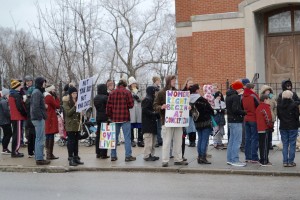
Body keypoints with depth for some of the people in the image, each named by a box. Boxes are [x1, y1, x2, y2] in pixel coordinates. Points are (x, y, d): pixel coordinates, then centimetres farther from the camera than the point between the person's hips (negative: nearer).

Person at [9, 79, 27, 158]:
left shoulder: (11, 95, 15)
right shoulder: (17, 95, -15)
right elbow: (20, 106, -20)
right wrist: (25, 114, -10)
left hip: (13, 117, 10)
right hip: (18, 117, -10)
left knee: (15, 134, 15)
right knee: (18, 134, -6)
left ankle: (14, 151, 20)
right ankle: (15, 152, -6)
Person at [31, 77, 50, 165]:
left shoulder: (36, 92, 18)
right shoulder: (37, 93, -13)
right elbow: (35, 107, -21)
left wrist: (44, 106, 9)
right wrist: (41, 116, -18)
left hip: (36, 118, 11)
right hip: (39, 118, -11)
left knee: (38, 139, 16)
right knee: (40, 139, -8)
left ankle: (38, 157, 24)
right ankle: (39, 159, -5)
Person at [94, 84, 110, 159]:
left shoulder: (95, 98, 6)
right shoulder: (105, 97, -16)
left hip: (98, 118, 7)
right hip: (105, 118, -7)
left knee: (98, 135, 12)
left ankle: (98, 153, 17)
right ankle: (103, 154, -1)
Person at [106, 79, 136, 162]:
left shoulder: (112, 93, 4)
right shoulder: (127, 92, -6)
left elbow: (108, 106, 4)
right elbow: (131, 105, -9)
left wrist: (109, 116, 14)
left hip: (114, 118, 4)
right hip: (125, 118, -4)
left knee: (114, 137, 12)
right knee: (127, 137, 2)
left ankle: (113, 156, 14)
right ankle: (128, 156, 1)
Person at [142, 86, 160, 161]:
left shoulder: (152, 99, 19)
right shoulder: (147, 100, -12)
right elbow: (145, 110, -21)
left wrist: (158, 115, 6)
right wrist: (154, 113, -20)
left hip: (152, 123, 10)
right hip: (147, 124, -10)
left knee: (153, 140, 13)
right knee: (148, 140, -8)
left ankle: (151, 154, 19)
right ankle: (147, 156, -3)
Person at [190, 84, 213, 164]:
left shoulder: (190, 101, -1)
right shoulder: (202, 100, -18)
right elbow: (210, 110, -10)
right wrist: (212, 112, 11)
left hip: (197, 123, 6)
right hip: (206, 122, -6)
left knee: (200, 139, 15)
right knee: (205, 140, -2)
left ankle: (199, 157, 17)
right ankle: (203, 157, -3)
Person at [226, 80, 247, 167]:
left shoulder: (228, 96, 14)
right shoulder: (236, 97, -16)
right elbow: (235, 110, -24)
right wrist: (245, 112, -12)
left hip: (231, 120, 10)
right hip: (236, 121, -10)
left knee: (232, 140, 15)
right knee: (237, 141, -6)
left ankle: (230, 159, 21)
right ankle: (235, 160, -4)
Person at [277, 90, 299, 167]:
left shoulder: (279, 105, -2)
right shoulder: (294, 104, -13)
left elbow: (278, 116, 5)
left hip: (283, 127, 3)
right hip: (293, 127, -3)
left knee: (285, 145, 10)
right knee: (292, 144, 4)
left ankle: (285, 162, 9)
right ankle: (291, 162, 4)